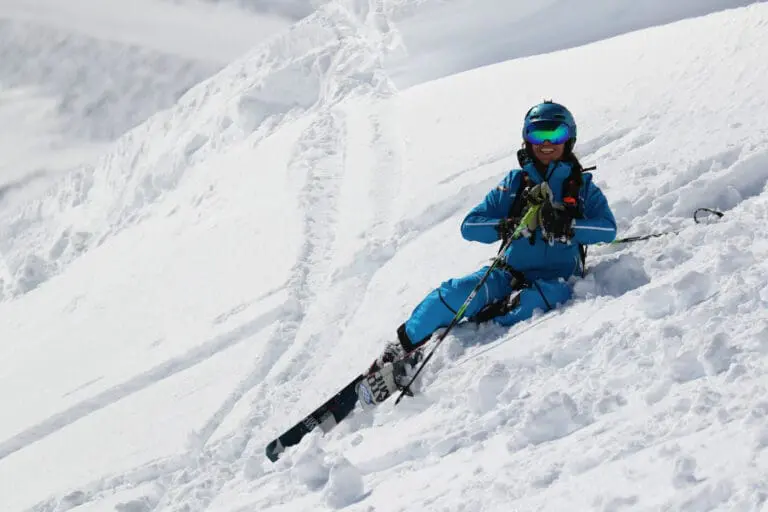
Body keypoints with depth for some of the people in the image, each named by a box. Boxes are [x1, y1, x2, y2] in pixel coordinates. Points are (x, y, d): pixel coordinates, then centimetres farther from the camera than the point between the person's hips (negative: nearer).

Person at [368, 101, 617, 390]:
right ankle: (402, 349, -21)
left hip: (554, 281, -2)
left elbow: (608, 228, -7)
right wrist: (505, 227, -15)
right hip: (510, 274, 2)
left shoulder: (582, 186, 9)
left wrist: (566, 228, -24)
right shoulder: (515, 182, 12)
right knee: (456, 293, -26)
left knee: (532, 303, -38)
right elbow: (469, 226, 6)